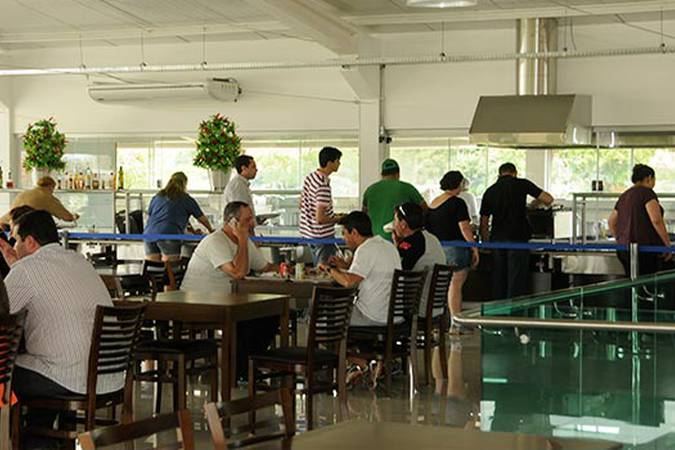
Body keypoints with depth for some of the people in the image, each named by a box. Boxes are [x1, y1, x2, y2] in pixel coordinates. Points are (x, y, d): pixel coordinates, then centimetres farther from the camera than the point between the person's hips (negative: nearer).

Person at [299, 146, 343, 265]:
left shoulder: (310, 177, 4)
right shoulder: (323, 185, -24)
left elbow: (301, 205, 15)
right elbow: (320, 218, -26)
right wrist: (338, 219, -8)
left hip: (308, 232, 9)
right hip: (323, 237, -9)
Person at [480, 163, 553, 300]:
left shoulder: (490, 191, 12)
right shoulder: (521, 184, 1)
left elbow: (484, 223, 13)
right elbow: (548, 199, -1)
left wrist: (486, 243, 24)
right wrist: (534, 204, 17)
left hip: (497, 240, 4)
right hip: (517, 238, -4)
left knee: (499, 281, 10)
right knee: (516, 283, -2)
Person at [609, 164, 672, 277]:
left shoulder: (624, 196, 17)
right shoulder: (647, 193, -6)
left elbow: (611, 223, 21)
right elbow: (657, 220, -17)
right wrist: (668, 245, -11)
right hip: (645, 247, -8)